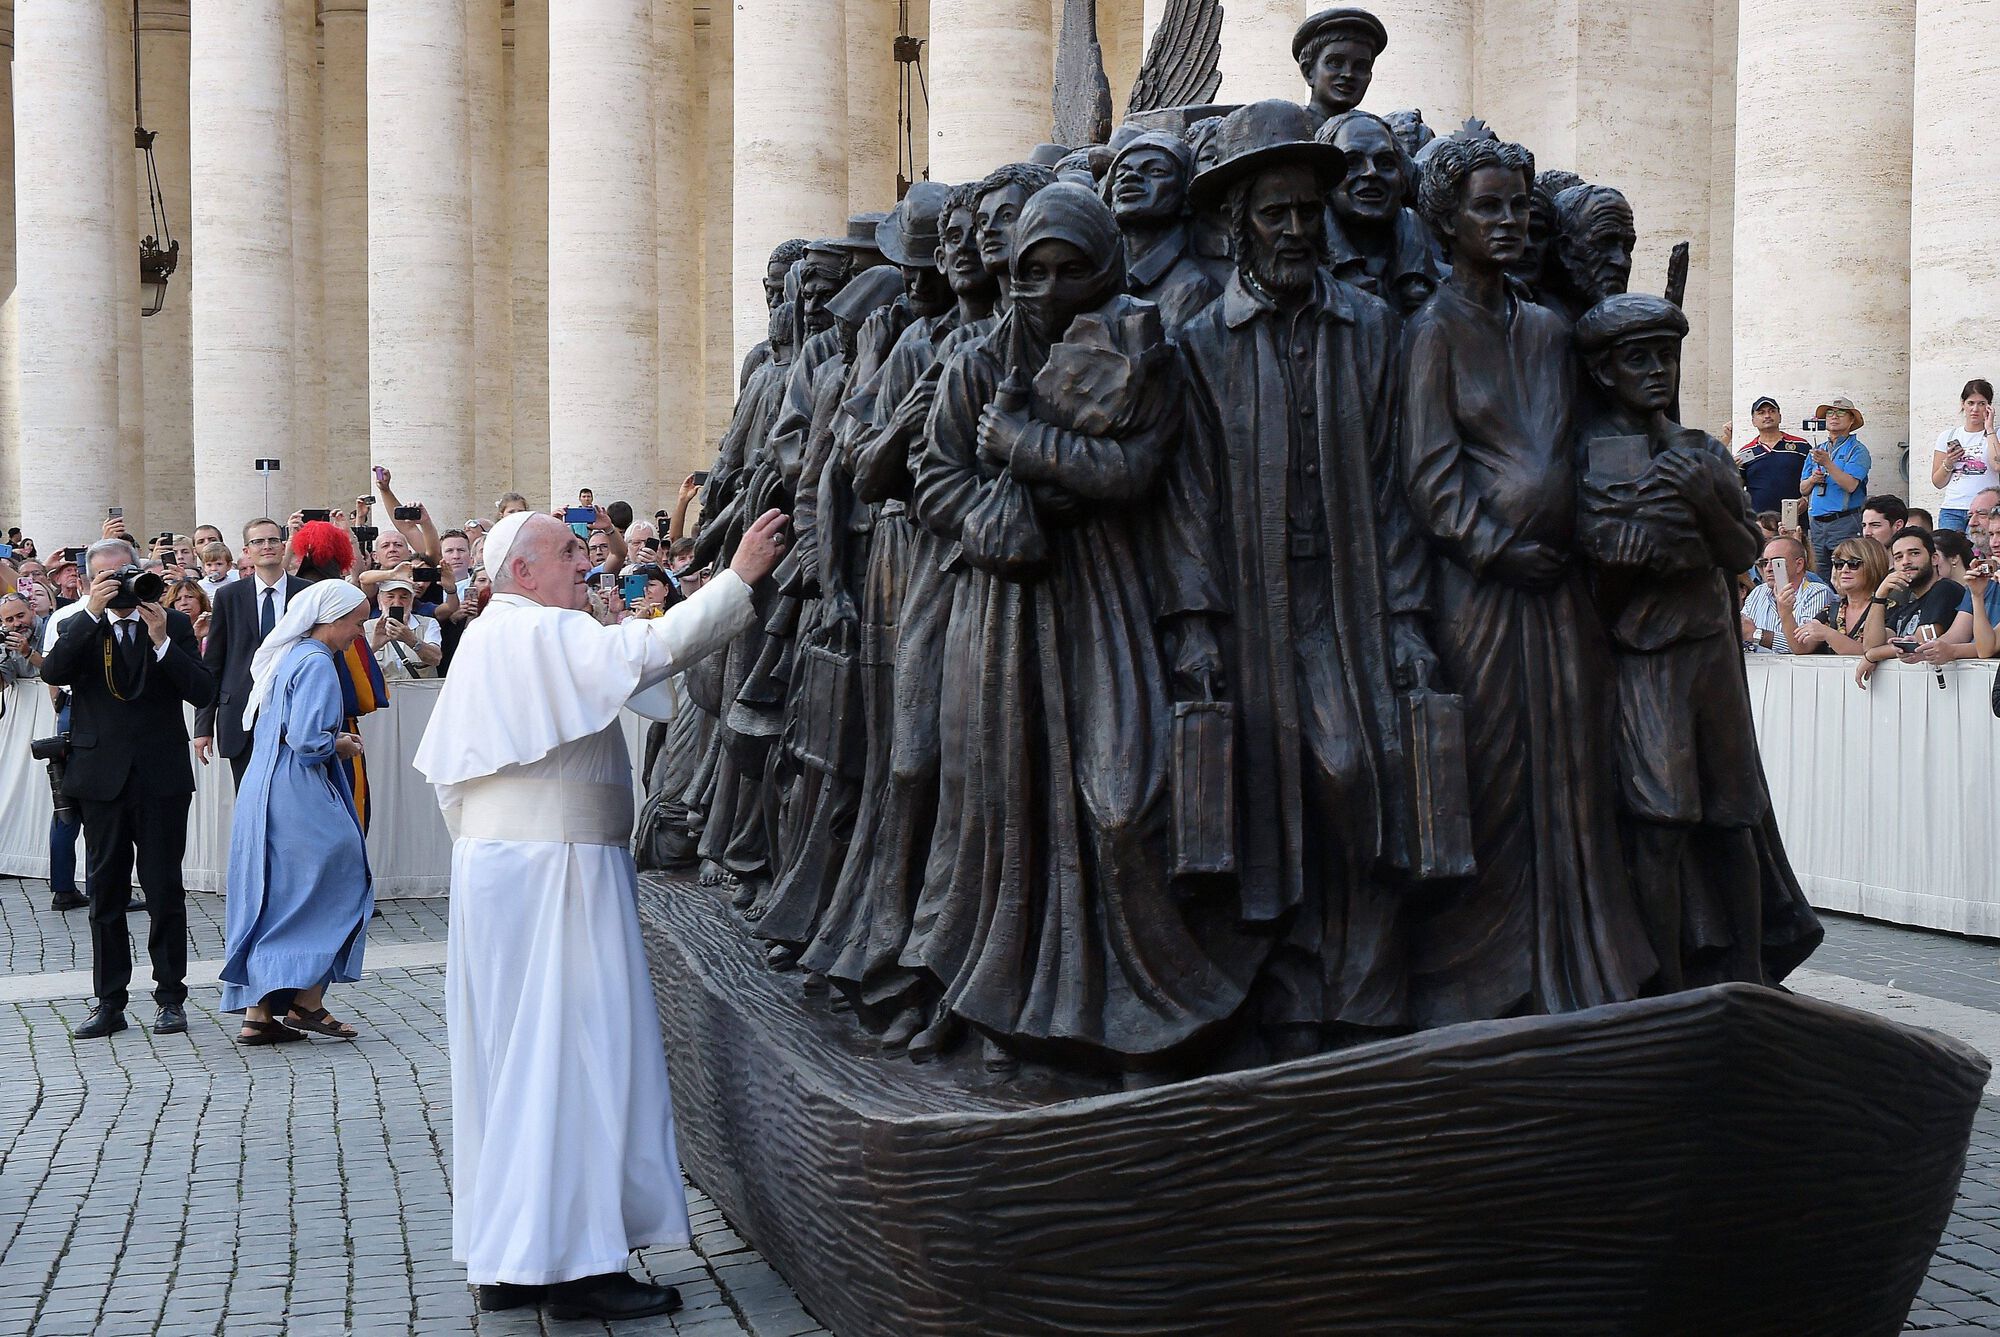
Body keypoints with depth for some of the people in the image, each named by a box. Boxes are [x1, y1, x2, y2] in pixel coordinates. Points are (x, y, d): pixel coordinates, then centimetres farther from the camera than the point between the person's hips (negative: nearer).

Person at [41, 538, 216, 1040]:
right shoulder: (79, 629, 6)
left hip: (161, 777, -1)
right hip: (102, 777, 2)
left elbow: (203, 692, -6)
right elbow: (52, 672, -14)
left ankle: (170, 997, 12)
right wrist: (92, 612, -19)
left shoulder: (174, 624, 3)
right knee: (104, 893, 7)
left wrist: (162, 641, -16)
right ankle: (109, 1002, 13)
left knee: (165, 891, 2)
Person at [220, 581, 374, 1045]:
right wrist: (341, 745, -5)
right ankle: (307, 1002, 3)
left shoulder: (285, 656, 14)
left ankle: (257, 1014, 12)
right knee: (330, 885, 2)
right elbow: (308, 742, -23)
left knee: (269, 898, 10)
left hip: (263, 792, 9)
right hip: (299, 798, -9)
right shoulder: (316, 663, -15)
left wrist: (334, 738, 16)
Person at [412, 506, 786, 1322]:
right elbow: (652, 649, -27)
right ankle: (572, 1262, -5)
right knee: (572, 1051, -6)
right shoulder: (548, 635, -12)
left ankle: (504, 1260, 15)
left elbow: (446, 774, 17)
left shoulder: (482, 643, 16)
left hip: (492, 858, 10)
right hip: (557, 865, -10)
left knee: (510, 1056, 10)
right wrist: (739, 578, -21)